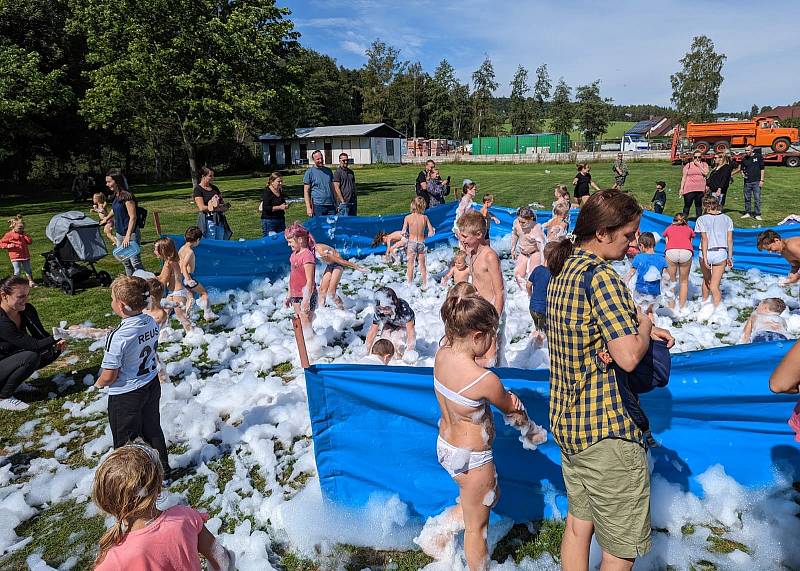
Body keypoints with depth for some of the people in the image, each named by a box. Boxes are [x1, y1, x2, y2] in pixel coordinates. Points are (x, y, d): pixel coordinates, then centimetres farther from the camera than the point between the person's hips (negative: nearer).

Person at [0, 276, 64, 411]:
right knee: (31, 356, -29)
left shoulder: (27, 310, -8)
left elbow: (41, 336, -7)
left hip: (11, 358, 8)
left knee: (53, 351, -6)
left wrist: (57, 345, -27)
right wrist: (56, 337, -41)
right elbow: (33, 345, -31)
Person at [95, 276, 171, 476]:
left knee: (125, 441, 14)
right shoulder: (152, 322, -9)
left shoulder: (118, 336, -29)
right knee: (153, 429, 24)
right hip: (152, 385, 7)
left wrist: (99, 383, -1)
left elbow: (109, 376, -22)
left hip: (125, 395, -7)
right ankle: (163, 468, 40)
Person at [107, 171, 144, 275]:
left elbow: (133, 218, -19)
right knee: (125, 262, 14)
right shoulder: (116, 196, 10)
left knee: (135, 262, -9)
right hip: (119, 234, 9)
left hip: (131, 233, -9)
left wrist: (128, 236, -24)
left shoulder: (127, 196, -16)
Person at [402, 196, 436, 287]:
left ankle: (409, 284, 17)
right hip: (421, 243, 1)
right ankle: (424, 284, 23)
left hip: (411, 243, -1)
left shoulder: (408, 218, -10)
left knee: (411, 265, 11)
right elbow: (431, 232, -4)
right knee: (423, 265, 15)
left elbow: (403, 232, -11)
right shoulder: (425, 217, -6)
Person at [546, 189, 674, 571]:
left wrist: (639, 329, 10)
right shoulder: (601, 275, -20)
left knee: (579, 522, 23)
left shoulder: (562, 271, 8)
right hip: (608, 432, -9)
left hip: (567, 423, 9)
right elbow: (628, 356, -26)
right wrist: (644, 328, -7)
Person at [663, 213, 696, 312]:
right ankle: (682, 308, 18)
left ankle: (671, 308, 14)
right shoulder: (689, 229, 32)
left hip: (671, 252, 0)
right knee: (684, 281, 16)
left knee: (671, 281, 14)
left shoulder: (668, 228, 32)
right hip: (686, 252, 0)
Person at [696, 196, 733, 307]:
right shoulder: (727, 219, 6)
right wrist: (730, 257, 10)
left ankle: (704, 303, 40)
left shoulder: (702, 219, -3)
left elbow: (704, 239, -11)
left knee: (706, 280, 23)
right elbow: (729, 240, 4)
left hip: (706, 253, -1)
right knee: (714, 286, 2)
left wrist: (705, 257, -12)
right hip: (721, 253, 1)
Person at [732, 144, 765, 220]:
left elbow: (762, 169, 0)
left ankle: (757, 214, 2)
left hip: (756, 181, -3)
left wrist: (761, 180, -6)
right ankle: (747, 213, 21)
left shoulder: (758, 157, -1)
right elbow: (741, 168, 21)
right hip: (747, 182, 3)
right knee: (747, 198, 10)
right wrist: (742, 173, -2)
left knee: (757, 198, -3)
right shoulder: (744, 159, 7)